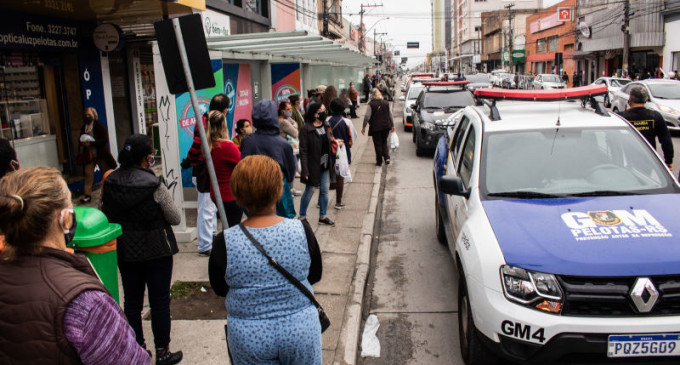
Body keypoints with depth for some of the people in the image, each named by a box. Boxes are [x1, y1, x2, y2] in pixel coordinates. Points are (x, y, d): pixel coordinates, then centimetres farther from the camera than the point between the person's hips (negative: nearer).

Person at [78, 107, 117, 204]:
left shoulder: (100, 126, -6)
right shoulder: (83, 128, 10)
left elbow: (104, 140, -14)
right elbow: (81, 141, 21)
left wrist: (91, 143, -19)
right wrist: (83, 143, -1)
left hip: (100, 154, -4)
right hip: (88, 155, 4)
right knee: (88, 174, -2)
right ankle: (87, 195, 0)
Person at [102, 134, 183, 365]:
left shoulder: (110, 183, -5)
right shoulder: (153, 185, -19)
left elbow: (106, 216, 6)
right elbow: (175, 218, -10)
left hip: (124, 250, 5)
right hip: (156, 250, -5)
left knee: (132, 300, 16)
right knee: (159, 301, 7)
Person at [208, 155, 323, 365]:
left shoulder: (225, 243, -19)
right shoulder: (302, 231, -17)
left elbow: (219, 289, -2)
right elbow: (316, 275, -2)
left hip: (249, 337, 0)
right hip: (301, 330, 1)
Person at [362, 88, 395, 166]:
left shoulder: (371, 104, -10)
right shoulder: (386, 103, 4)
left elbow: (367, 116, -11)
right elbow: (390, 115, 8)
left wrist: (364, 127, -1)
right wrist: (392, 125, 18)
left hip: (375, 127, -4)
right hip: (386, 126, 4)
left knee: (377, 144, 5)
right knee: (384, 142, 18)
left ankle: (379, 161, 11)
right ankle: (387, 158, 2)